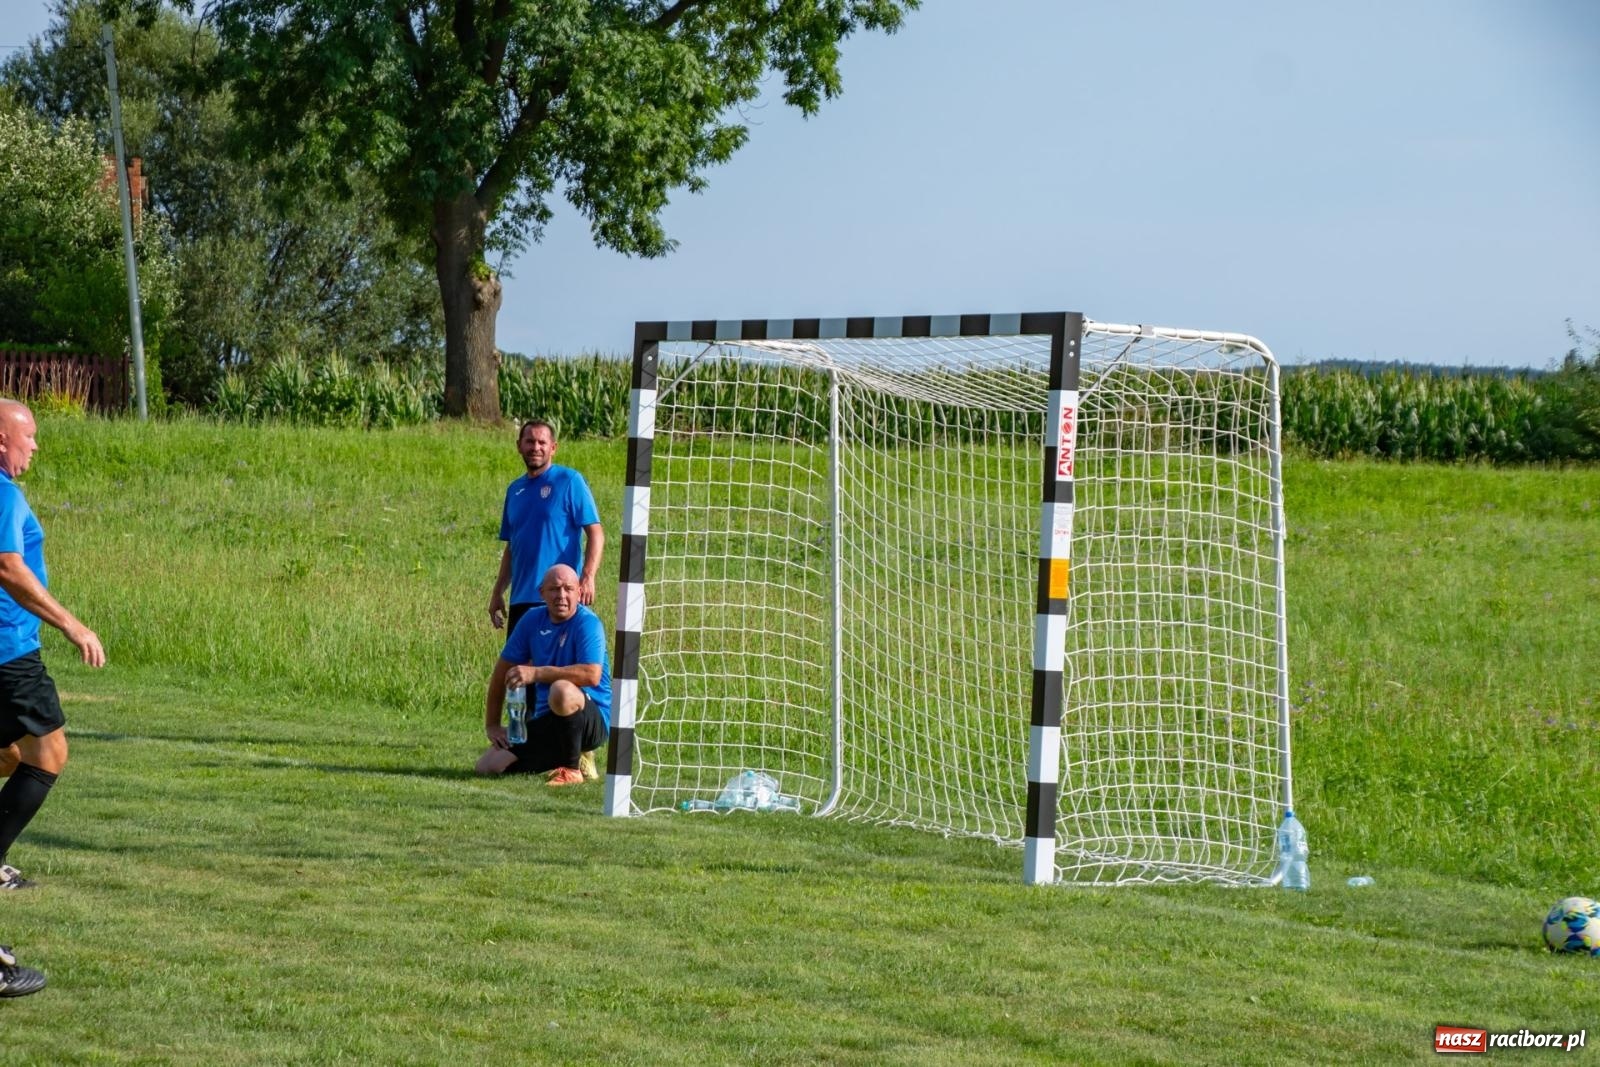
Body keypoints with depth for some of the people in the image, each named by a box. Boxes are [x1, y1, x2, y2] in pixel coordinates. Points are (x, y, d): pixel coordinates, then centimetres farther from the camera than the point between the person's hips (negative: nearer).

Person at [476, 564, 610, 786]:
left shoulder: (588, 623, -14)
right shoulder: (533, 620, 4)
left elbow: (592, 675, -31)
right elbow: (503, 671, 11)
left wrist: (536, 673, -30)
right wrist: (492, 725, 9)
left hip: (593, 722, -7)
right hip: (546, 722, 7)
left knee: (562, 690, -39)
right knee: (488, 766, -3)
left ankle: (572, 769, -17)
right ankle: (573, 754, 15)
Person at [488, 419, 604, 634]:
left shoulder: (569, 481, -3)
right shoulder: (515, 489, 16)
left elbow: (595, 534, -8)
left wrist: (587, 577, -21)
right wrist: (498, 592, 17)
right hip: (521, 599, 7)